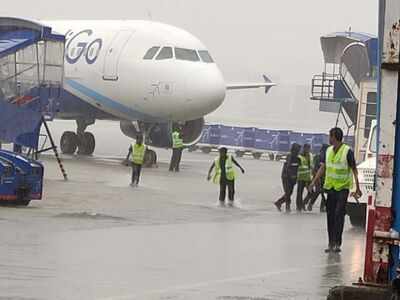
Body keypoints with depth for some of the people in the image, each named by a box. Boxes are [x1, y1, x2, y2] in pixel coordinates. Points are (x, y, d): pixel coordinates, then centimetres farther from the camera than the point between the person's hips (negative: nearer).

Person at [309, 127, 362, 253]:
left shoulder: (347, 151, -11)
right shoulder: (328, 151, 7)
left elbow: (354, 170, -8)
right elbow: (323, 168, 10)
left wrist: (357, 188, -11)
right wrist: (314, 182, 1)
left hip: (343, 187, -6)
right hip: (330, 187, 6)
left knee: (339, 215, -12)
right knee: (330, 215, 7)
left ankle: (337, 243, -11)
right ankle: (331, 243, 13)